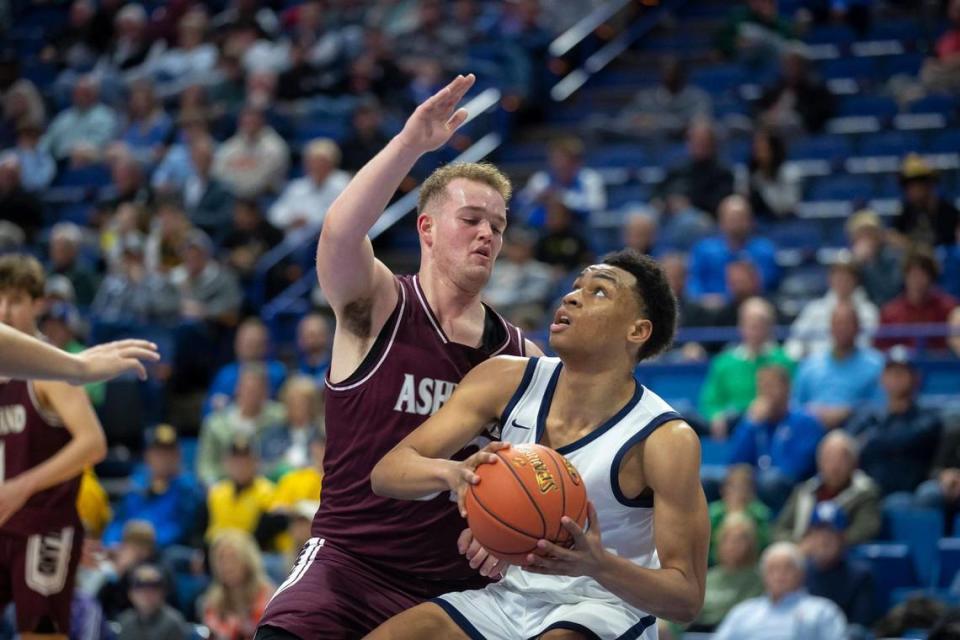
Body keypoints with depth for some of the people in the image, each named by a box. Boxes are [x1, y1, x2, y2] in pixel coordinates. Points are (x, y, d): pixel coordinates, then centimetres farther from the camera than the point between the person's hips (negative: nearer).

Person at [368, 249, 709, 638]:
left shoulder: (666, 441, -19)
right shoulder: (507, 383, -7)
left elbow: (687, 600, -17)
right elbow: (385, 472, -10)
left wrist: (599, 565, -37)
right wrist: (452, 473, -34)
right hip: (513, 596, 5)